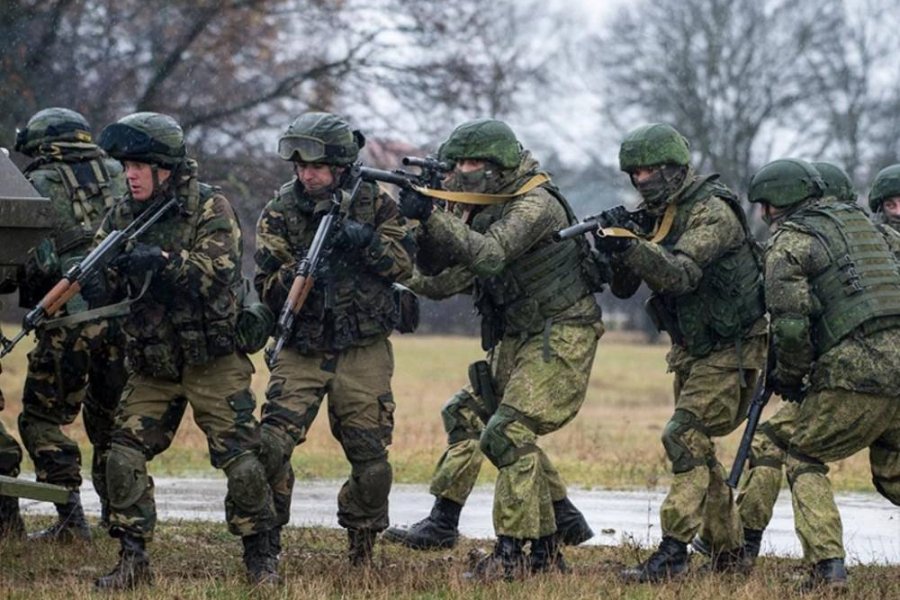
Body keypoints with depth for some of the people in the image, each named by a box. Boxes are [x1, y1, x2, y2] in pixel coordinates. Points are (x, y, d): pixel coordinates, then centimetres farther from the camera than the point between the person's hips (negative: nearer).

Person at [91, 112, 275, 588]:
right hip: (152, 366, 4)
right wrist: (92, 282, -24)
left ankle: (258, 557, 10)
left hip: (213, 363, -4)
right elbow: (102, 283, 0)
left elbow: (219, 269, -23)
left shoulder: (210, 208, -10)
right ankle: (133, 560, 3)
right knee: (124, 456, -6)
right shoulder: (123, 216, 4)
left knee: (240, 459, -6)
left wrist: (163, 260, -36)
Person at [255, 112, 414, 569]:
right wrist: (301, 270, -26)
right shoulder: (280, 214, -2)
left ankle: (362, 548, 22)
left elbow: (404, 264, -3)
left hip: (364, 355, 0)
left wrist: (367, 242, -20)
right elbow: (269, 290, -6)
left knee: (372, 462, 2)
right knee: (271, 445, -16)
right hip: (302, 353, 0)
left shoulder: (372, 203, 1)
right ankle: (264, 543, -2)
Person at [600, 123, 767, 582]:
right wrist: (613, 251, -18)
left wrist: (632, 247, -45)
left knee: (685, 438, -18)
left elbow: (683, 273, -32)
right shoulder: (652, 216, 6)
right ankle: (727, 551, 21)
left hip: (730, 349, -9)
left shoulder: (712, 211, -18)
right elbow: (624, 288, 3)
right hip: (691, 351, 9)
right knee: (697, 447, 11)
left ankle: (673, 551, -21)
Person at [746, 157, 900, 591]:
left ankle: (827, 566, -2)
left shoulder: (790, 239, 0)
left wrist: (788, 379, 6)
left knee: (802, 459, 12)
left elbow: (790, 323, -10)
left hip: (855, 373, -6)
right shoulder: (860, 221, 23)